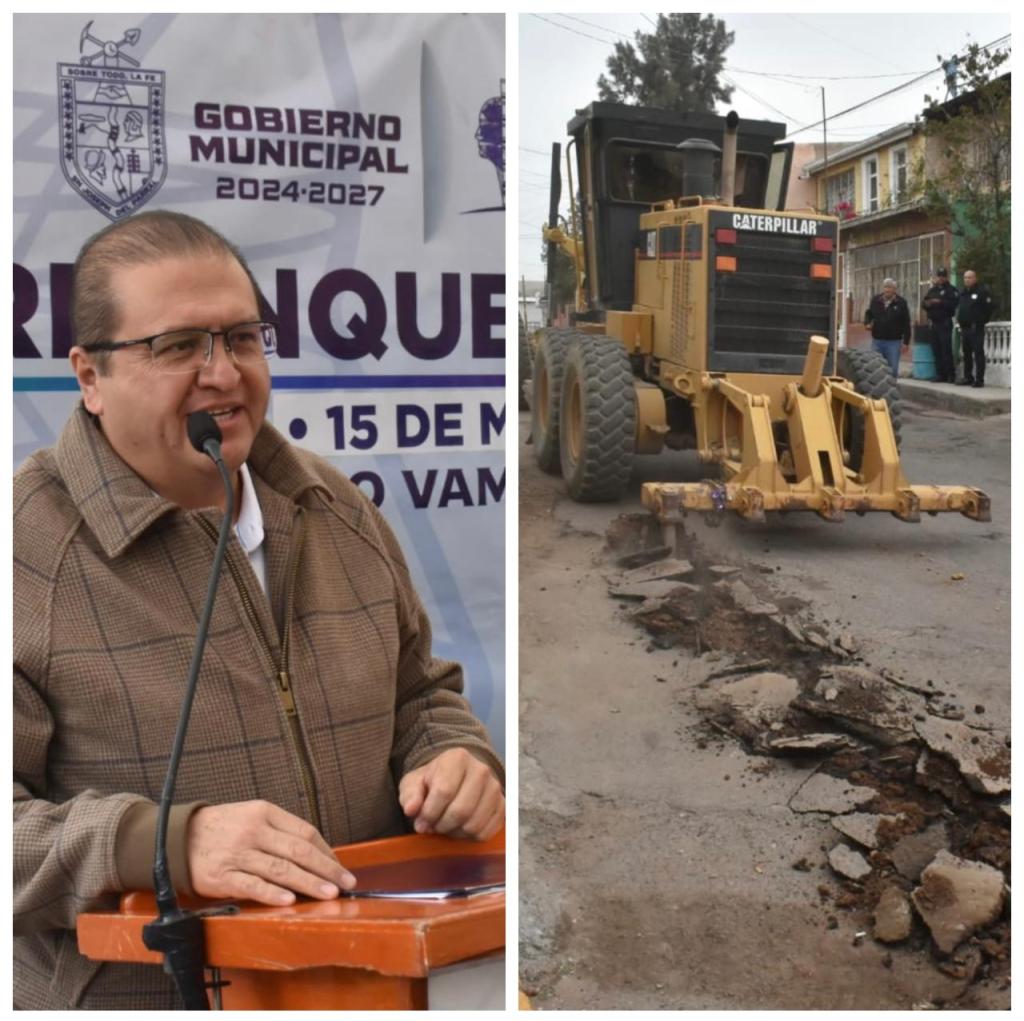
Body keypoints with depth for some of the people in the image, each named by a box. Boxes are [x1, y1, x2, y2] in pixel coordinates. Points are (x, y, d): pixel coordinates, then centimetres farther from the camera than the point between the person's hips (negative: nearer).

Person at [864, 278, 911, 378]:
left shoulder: (900, 303, -3)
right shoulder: (876, 300, 5)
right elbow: (869, 313, 20)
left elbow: (906, 324, -2)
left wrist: (906, 342, -5)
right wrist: (867, 322, -3)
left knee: (893, 369, 1)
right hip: (877, 340, 2)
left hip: (893, 341, -2)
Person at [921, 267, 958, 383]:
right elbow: (923, 303, 15)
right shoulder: (933, 290, 19)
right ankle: (940, 374, 11)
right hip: (934, 323, 6)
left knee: (946, 350, -9)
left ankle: (951, 375, -5)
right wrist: (926, 303, -6)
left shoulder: (951, 290, 0)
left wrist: (940, 302, -23)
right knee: (937, 350, 6)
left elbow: (953, 304, -15)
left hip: (945, 323, -6)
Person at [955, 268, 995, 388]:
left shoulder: (983, 291, -7)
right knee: (967, 354, 12)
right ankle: (968, 378, 20)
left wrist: (980, 322, -10)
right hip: (964, 328, 8)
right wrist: (960, 320, 12)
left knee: (978, 354, -8)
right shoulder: (962, 293, 17)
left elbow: (988, 309, -10)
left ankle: (979, 379, -8)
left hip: (976, 329, -8)